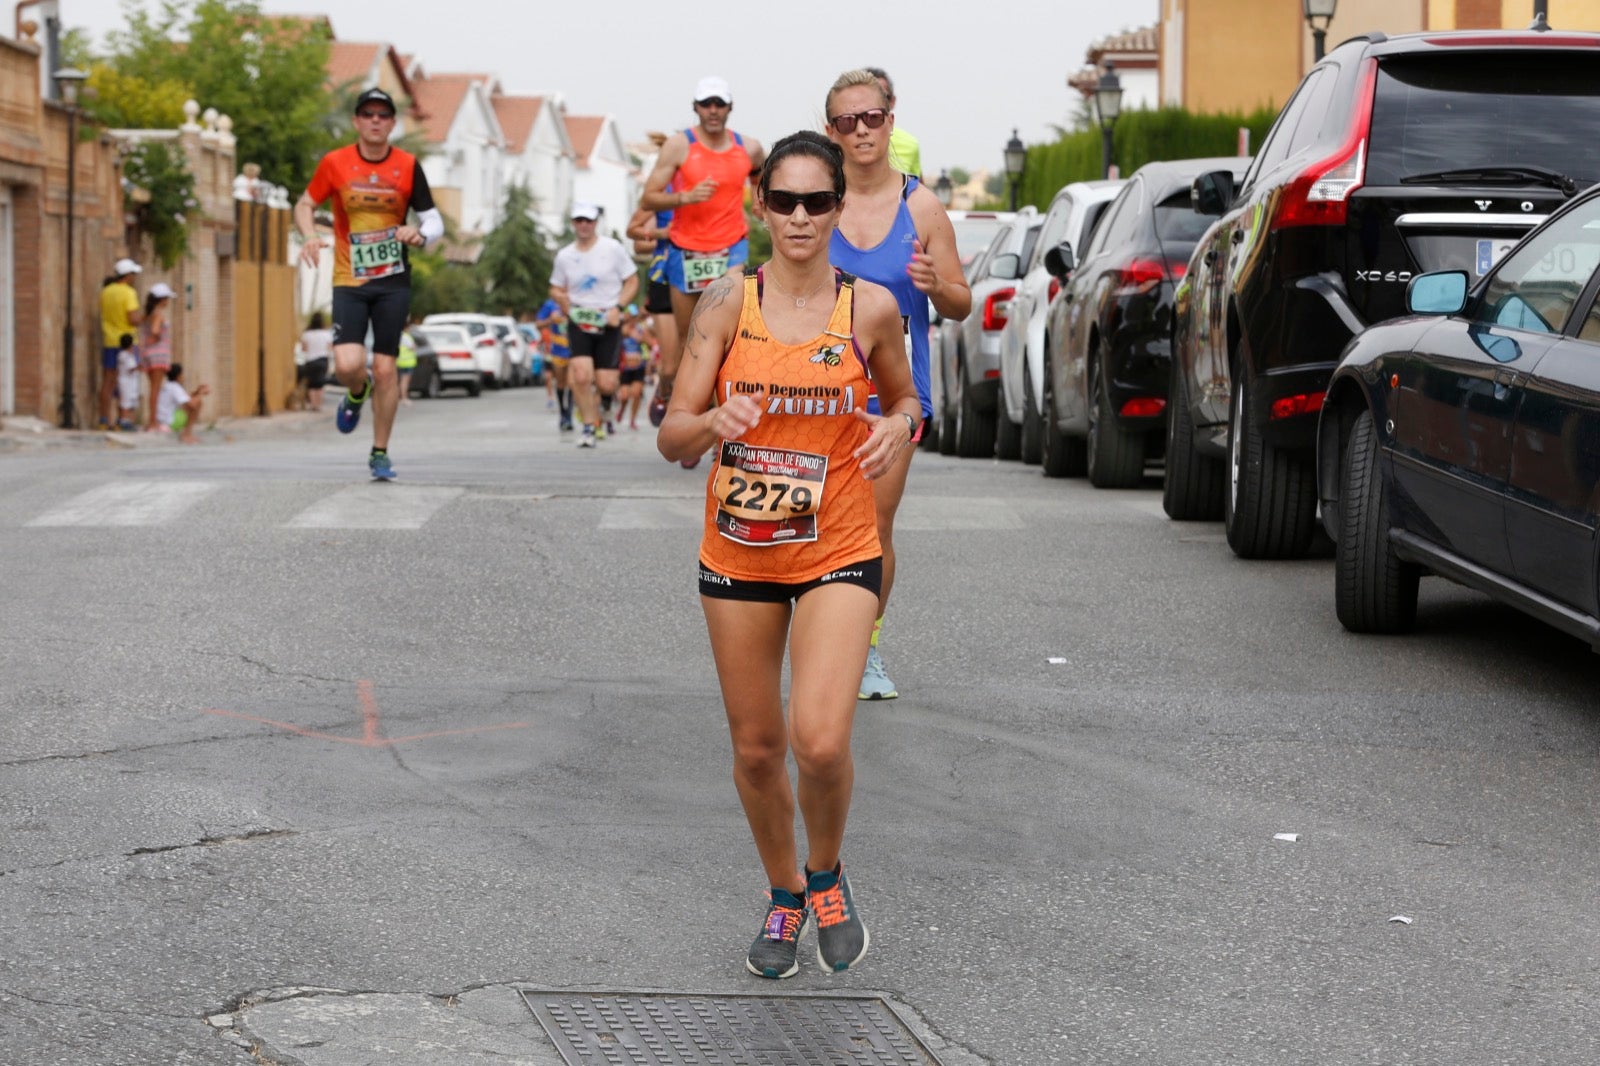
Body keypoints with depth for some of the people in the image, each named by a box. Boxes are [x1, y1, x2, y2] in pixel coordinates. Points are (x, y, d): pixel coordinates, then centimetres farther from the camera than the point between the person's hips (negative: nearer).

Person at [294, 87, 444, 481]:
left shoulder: (408, 166, -1)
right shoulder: (334, 163, -2)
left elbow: (435, 222, 3)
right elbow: (305, 204, 11)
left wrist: (419, 234, -20)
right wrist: (310, 237, -10)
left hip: (393, 281, 0)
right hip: (349, 282, 0)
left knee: (385, 367, -1)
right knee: (347, 366, -15)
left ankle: (380, 452, 14)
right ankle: (357, 393, 23)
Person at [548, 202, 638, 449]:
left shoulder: (613, 248, 0)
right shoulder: (564, 256, 8)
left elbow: (632, 282, 1)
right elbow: (555, 289, 18)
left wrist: (618, 307, -12)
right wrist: (561, 298, -4)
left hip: (608, 322, -1)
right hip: (578, 322, 1)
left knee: (605, 383, -7)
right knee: (580, 375, -20)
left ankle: (605, 400, 32)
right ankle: (590, 427, -6)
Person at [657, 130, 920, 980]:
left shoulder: (870, 307, -3)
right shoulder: (728, 303, -3)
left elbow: (903, 398, 15)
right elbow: (672, 436, -4)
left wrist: (898, 428, -8)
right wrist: (715, 421, -26)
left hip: (837, 551, -2)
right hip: (737, 552, 2)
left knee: (820, 741, -18)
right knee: (756, 747, 9)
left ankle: (827, 876, 12)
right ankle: (784, 898, 34)